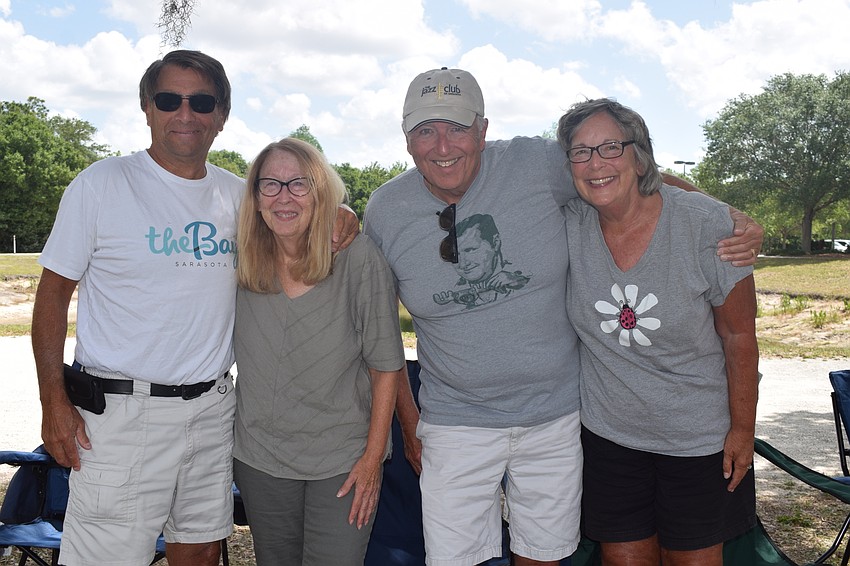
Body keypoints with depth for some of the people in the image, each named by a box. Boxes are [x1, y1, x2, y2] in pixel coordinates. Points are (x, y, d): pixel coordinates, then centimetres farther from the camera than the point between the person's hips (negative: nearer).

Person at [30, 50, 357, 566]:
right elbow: (55, 291, -2)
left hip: (212, 406, 4)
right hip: (122, 409, -4)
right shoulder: (101, 184, -4)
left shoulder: (239, 195, 7)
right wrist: (54, 401, -9)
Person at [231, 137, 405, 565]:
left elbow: (385, 365, -11)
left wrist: (373, 457, -10)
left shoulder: (358, 258, -16)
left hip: (343, 461, -3)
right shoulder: (242, 262, -4)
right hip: (259, 457, 4)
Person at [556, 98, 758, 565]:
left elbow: (739, 336, -9)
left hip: (700, 436, -2)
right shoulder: (569, 225, -11)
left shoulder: (705, 224, -18)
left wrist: (743, 428, -4)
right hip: (608, 433, 2)